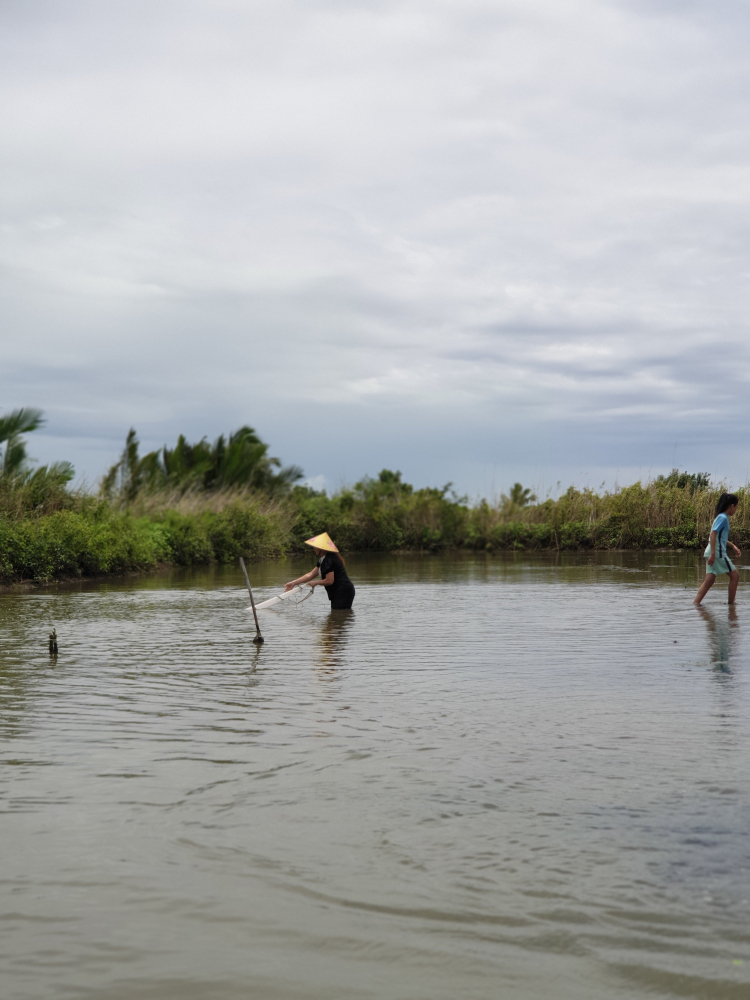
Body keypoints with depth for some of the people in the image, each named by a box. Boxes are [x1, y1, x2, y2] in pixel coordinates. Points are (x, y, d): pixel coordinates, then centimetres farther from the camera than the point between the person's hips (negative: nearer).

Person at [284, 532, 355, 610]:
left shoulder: (328, 560, -18)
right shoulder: (323, 559, 16)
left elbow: (329, 581, -22)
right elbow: (311, 575, 19)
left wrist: (315, 582, -4)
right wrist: (294, 583, 16)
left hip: (343, 592, -11)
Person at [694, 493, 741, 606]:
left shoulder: (722, 517, 17)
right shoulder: (723, 518, -13)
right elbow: (713, 534, -22)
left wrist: (733, 546, 27)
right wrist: (713, 554, -27)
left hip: (713, 553, 9)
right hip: (718, 553, -9)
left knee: (710, 580, 5)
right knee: (734, 575, 2)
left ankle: (695, 603, -2)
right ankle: (731, 603, 7)